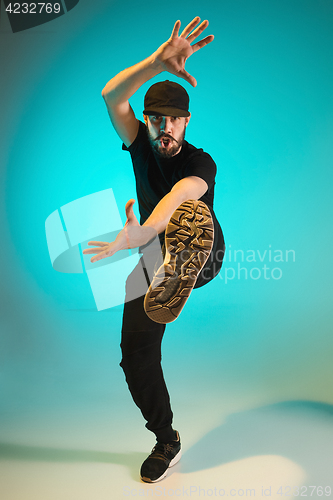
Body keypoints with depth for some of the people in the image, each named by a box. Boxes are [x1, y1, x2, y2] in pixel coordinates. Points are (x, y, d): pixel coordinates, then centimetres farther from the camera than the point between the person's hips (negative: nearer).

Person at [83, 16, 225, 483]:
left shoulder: (200, 162, -18)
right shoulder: (140, 143, -6)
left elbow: (177, 198, -39)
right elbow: (111, 96, -23)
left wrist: (138, 235, -58)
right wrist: (158, 62, -40)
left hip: (201, 255, -4)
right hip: (151, 258, 4)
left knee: (192, 214, -37)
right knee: (137, 356, 0)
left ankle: (171, 290, -62)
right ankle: (167, 442, 20)